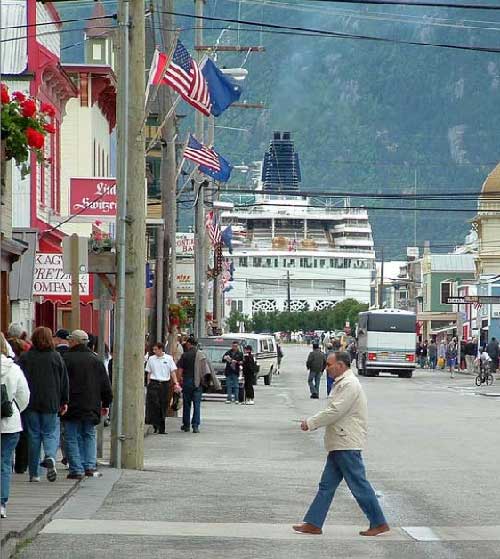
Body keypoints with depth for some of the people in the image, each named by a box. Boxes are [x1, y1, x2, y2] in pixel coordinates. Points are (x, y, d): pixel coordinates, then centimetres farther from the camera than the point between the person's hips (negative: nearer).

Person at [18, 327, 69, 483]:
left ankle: (34, 473, 6)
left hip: (30, 404, 0)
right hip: (51, 403, 0)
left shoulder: (25, 357, -1)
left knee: (33, 436, 6)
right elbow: (64, 381, 5)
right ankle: (50, 457, -22)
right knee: (50, 433, 8)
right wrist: (64, 402, 12)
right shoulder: (56, 357, 2)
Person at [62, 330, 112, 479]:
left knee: (72, 438, 1)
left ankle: (77, 469, -4)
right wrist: (106, 404, 19)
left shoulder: (66, 359, -7)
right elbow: (106, 385, 11)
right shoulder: (96, 360, 7)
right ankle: (90, 466, 7)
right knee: (89, 436, 16)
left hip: (72, 406, -4)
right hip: (91, 408, 4)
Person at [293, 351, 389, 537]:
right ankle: (313, 524, 11)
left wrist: (311, 423, -12)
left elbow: (335, 412, -21)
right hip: (339, 445, 11)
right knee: (327, 485, 9)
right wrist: (312, 422, 12)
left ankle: (379, 523, 2)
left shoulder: (349, 384, -15)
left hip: (347, 446, -10)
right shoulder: (342, 383, 18)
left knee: (359, 485, -5)